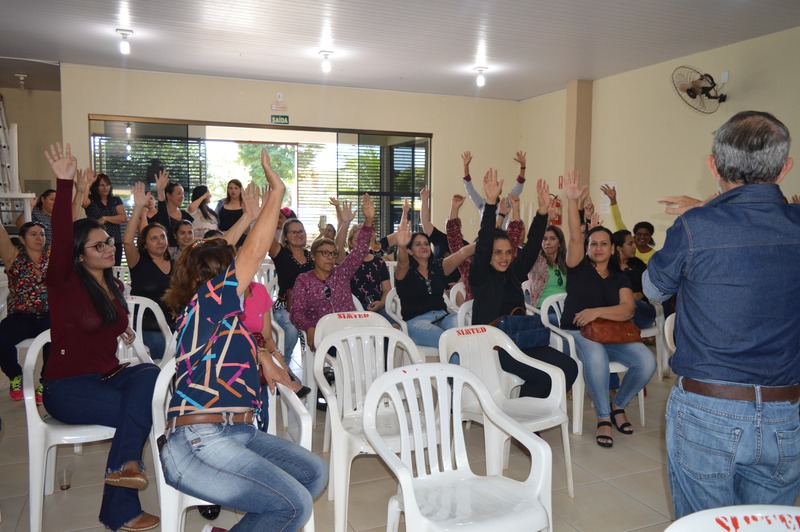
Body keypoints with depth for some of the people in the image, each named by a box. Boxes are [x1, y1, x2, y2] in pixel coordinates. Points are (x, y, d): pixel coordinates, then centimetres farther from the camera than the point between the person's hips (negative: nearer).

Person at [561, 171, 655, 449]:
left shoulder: (620, 278, 12)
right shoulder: (578, 268, 6)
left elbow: (627, 310, -3)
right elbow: (574, 237, -11)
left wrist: (597, 312, -20)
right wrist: (572, 201, -22)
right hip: (578, 333, -3)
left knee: (646, 361, -23)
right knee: (596, 356, -38)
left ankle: (618, 404, 6)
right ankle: (603, 417, -15)